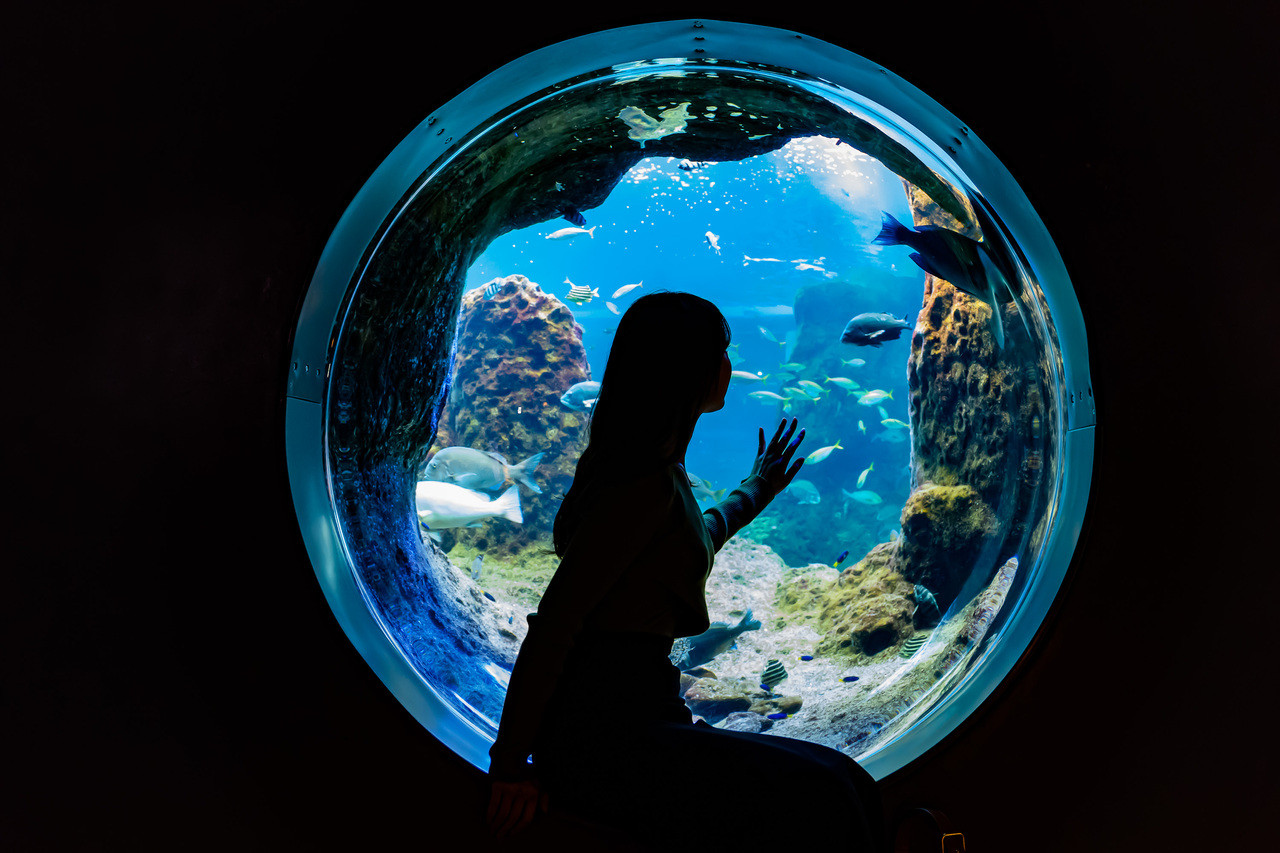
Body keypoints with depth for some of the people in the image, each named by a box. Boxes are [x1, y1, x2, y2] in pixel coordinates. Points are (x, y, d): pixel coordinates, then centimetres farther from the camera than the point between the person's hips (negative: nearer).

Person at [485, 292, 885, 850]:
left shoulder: (658, 470, 15)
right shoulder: (647, 483, -16)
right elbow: (553, 624, -19)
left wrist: (754, 493, 51)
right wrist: (509, 767, -13)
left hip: (638, 716, 9)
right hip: (596, 733, -9)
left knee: (848, 785, -1)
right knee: (817, 793, -19)